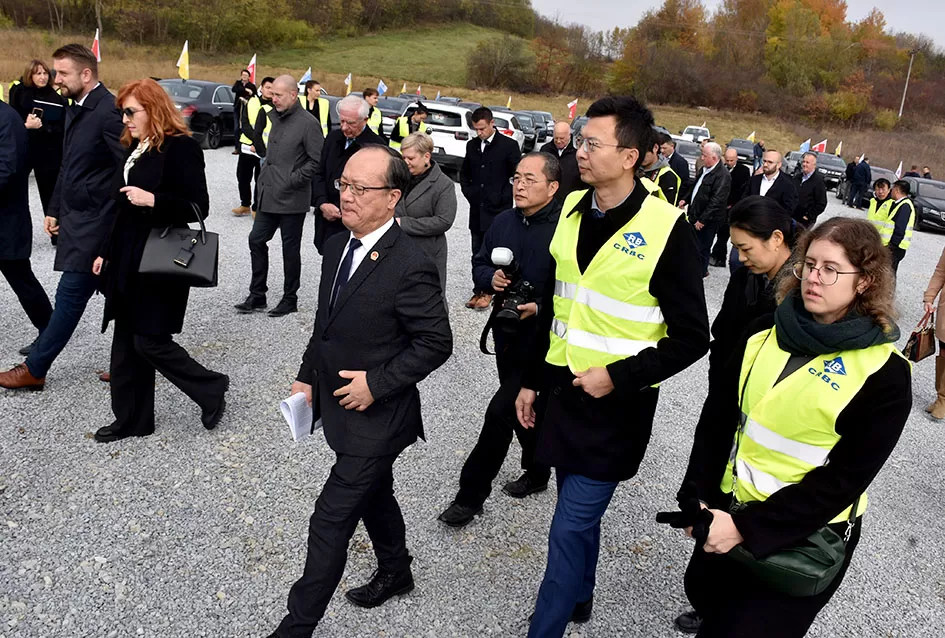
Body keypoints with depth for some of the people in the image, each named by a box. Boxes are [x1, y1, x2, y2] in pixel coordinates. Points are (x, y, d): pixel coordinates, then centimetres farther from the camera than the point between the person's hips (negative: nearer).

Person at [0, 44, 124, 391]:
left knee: (70, 295, 0)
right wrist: (54, 209, 18)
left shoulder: (109, 112, -16)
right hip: (78, 219, 9)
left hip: (96, 223, -9)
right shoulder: (76, 110, 13)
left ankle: (34, 369, 10)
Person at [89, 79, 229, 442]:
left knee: (150, 341, -5)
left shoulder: (181, 147, -12)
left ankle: (211, 389, 15)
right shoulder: (134, 148, 14)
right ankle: (131, 420, 23)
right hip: (128, 261, 9)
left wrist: (152, 200, -25)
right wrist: (107, 252, 18)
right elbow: (123, 209, 19)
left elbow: (198, 207, -16)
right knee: (126, 343, 11)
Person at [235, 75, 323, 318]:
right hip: (269, 195, 8)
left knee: (290, 248, 4)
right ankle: (257, 295, 20)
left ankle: (290, 299, 17)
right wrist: (264, 177, 13)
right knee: (256, 240, 9)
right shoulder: (276, 118, 12)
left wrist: (294, 180, -17)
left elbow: (318, 160, -15)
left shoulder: (307, 123, -12)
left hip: (291, 199, -8)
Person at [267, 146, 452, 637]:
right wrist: (308, 375, 8)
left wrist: (376, 382, -21)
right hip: (340, 405, 8)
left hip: (376, 416, -8)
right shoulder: (336, 246, 1)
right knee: (373, 495, 26)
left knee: (331, 519, 1)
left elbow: (436, 343, -19)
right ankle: (395, 572, 49)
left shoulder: (410, 266, -24)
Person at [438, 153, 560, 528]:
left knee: (500, 412, -6)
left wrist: (542, 307, -26)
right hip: (506, 333, 7)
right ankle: (536, 473, 43)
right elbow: (480, 264, 14)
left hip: (541, 340, -7)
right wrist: (491, 277, -8)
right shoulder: (504, 222, 4)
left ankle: (472, 493, 9)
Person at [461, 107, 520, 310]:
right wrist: (469, 192, 9)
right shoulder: (472, 145, 10)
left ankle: (487, 292, 8)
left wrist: (504, 196, -8)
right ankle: (478, 291, 16)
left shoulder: (508, 145, -5)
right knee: (477, 253, 9)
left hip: (498, 210, -5)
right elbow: (464, 173, 22)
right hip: (477, 209, 5)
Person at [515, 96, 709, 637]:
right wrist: (532, 380, 12)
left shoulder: (667, 228, -17)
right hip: (562, 391, 6)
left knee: (570, 527, -1)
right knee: (579, 511, 23)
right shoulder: (572, 209, 2)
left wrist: (618, 376, -18)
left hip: (615, 405, -6)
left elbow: (691, 338, -12)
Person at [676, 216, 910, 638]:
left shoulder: (885, 372, -16)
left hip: (804, 533, -5)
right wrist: (697, 498, -9)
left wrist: (746, 527, -22)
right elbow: (718, 418, -1)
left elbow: (844, 479, -18)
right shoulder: (766, 332, -3)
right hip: (729, 507, 5)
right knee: (704, 594, 23)